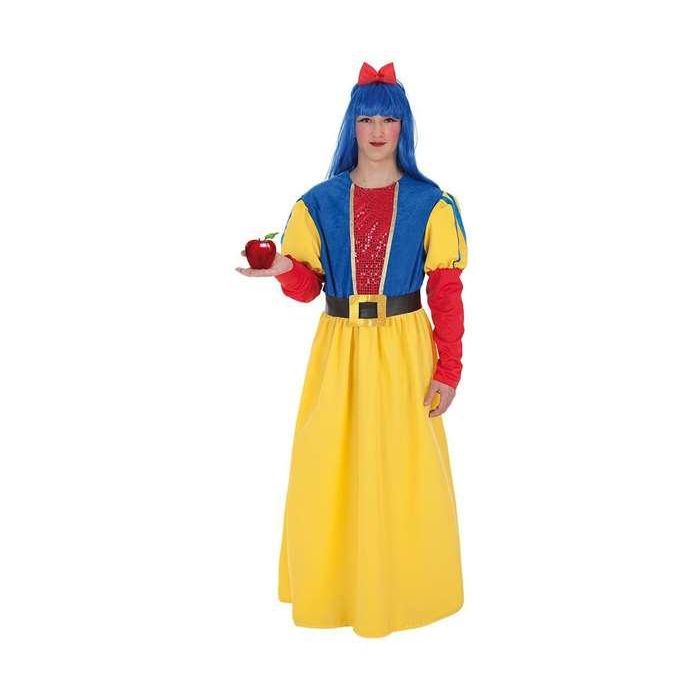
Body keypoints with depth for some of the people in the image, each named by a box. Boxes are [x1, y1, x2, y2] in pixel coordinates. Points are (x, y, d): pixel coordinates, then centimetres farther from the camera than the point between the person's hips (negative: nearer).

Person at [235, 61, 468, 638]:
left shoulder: (429, 203, 0)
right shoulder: (319, 202, 5)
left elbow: (446, 293, -1)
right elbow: (307, 287, 6)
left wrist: (448, 369, -6)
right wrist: (284, 268, -16)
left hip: (404, 350, -1)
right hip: (339, 349, 2)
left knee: (404, 471, 2)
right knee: (328, 470, 3)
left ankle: (402, 588, 22)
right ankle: (331, 586, 23)